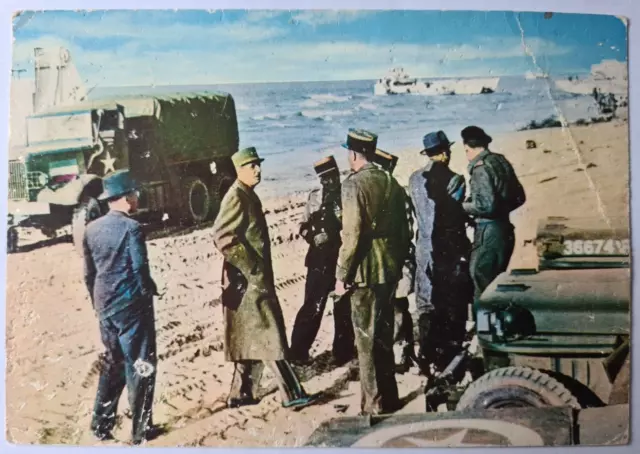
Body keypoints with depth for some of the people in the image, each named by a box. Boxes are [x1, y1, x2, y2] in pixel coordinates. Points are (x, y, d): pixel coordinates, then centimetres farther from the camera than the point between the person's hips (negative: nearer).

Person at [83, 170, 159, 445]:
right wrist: (149, 291, 1)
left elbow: (89, 274, 11)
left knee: (113, 363, 20)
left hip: (105, 306, 7)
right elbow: (140, 270, -17)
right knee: (139, 365, 4)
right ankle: (140, 430, 10)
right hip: (131, 305, -7)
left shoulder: (92, 229, 6)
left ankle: (101, 425, 24)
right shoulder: (131, 228, -15)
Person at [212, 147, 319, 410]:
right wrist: (251, 268, -21)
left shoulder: (249, 195, 16)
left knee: (254, 339, 13)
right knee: (269, 336, -6)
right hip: (249, 279, -10)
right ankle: (292, 394, -1)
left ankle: (241, 394, 21)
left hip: (256, 278, 10)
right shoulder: (236, 197, -14)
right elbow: (222, 237, -24)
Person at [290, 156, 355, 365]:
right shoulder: (315, 197, 5)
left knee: (345, 310, 9)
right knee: (312, 308, -1)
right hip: (320, 262, 0)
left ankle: (343, 354, 23)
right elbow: (304, 227, 8)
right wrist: (314, 237, -9)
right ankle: (298, 354, 9)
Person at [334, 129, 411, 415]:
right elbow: (404, 230, 12)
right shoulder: (391, 183, 8)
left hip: (365, 273, -7)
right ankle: (388, 399, 28)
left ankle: (375, 405, 10)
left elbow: (351, 236, -18)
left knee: (367, 340, 3)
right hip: (390, 270, 7)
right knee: (384, 336, 17)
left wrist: (341, 276, -11)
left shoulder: (353, 185, -14)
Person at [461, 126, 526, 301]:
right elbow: (519, 197, 16)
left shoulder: (481, 168, -15)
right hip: (504, 229, 9)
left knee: (483, 287, -3)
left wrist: (464, 206, -8)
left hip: (489, 233, -9)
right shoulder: (501, 161, 10)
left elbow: (486, 205, -23)